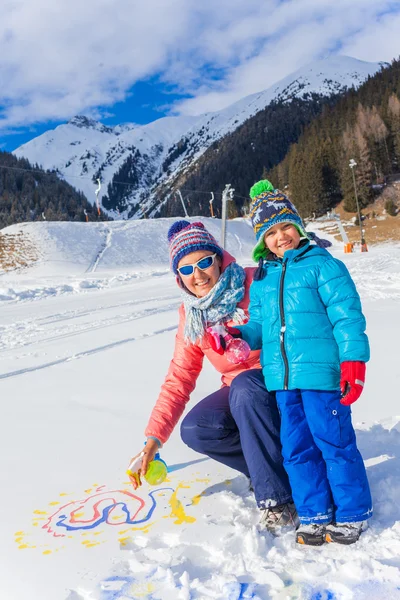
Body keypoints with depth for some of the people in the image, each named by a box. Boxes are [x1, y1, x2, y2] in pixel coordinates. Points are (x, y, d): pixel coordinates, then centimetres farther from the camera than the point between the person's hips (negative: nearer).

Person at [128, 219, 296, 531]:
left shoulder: (257, 283, -15)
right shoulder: (190, 314, -1)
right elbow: (180, 377, 0)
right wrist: (153, 438, -7)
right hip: (241, 392, 5)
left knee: (244, 388, -35)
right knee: (194, 430, -20)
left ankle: (277, 500, -24)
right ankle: (277, 463, -1)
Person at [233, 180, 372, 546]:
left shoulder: (322, 265, -4)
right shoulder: (261, 280, 14)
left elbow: (347, 316, -9)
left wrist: (353, 361, -15)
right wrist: (239, 336, -2)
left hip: (321, 373, -6)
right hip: (282, 378, 6)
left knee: (334, 443, 5)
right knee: (297, 448, 13)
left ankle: (352, 514, 26)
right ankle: (314, 515, 30)